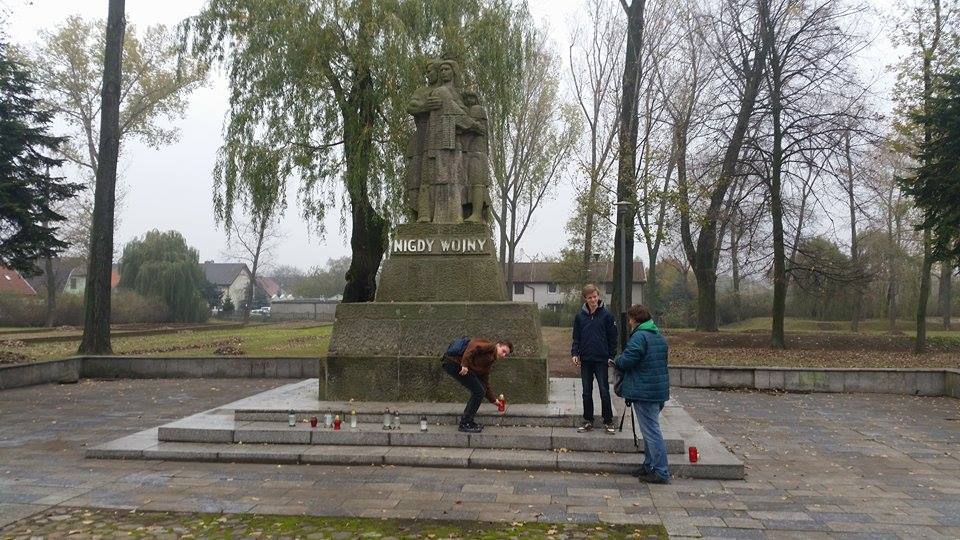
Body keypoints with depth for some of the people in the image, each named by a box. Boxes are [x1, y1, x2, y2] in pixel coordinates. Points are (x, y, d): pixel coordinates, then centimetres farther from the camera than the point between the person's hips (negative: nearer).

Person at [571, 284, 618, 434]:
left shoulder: (606, 315, -2)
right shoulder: (580, 316, 4)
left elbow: (612, 337, 1)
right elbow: (576, 337, 9)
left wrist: (611, 356, -3)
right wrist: (574, 353, -3)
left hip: (601, 359, -3)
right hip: (585, 360, 3)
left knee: (604, 391, -1)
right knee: (587, 392, 9)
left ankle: (608, 422, 10)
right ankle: (588, 421, 19)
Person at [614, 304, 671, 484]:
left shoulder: (639, 336, -16)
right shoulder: (659, 336, 14)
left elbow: (626, 361, -22)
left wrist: (616, 361, 1)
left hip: (645, 392, -9)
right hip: (660, 390, 10)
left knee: (651, 432, -4)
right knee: (651, 429, 18)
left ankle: (661, 473, -1)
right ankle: (649, 466, 27)